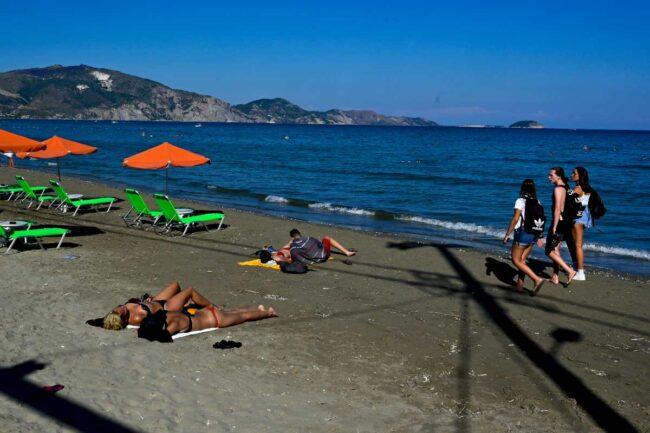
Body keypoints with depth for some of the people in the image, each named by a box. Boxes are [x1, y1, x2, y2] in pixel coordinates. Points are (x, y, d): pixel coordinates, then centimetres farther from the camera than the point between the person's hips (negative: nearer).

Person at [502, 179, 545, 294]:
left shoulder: (520, 201, -11)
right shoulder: (537, 202, 6)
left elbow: (515, 219, -16)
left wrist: (507, 234, -10)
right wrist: (538, 237, 16)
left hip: (523, 233, -7)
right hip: (534, 234, 7)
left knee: (516, 260, 1)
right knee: (522, 260, 15)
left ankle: (537, 279, -11)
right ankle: (519, 285, 16)